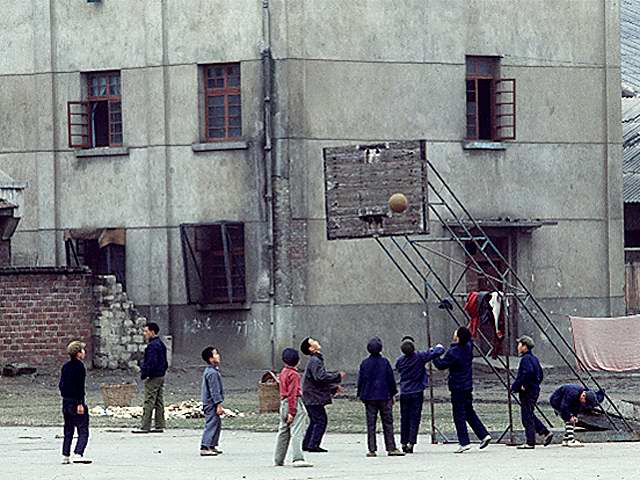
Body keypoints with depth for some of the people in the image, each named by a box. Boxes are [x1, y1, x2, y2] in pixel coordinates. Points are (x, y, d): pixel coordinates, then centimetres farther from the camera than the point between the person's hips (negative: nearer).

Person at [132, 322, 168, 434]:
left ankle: (145, 427, -8)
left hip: (152, 378, -10)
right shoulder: (161, 344, 15)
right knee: (159, 402, 11)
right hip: (161, 376, 10)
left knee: (149, 403, -8)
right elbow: (165, 362, 20)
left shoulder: (152, 346, -16)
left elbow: (151, 363, -22)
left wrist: (144, 374, -17)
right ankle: (160, 426, 13)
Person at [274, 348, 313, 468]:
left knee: (283, 432, 14)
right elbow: (292, 393, -18)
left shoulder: (283, 372, 12)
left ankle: (278, 460, 19)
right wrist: (292, 412, -20)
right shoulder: (293, 374, -13)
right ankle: (298, 458, -20)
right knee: (296, 432, -12)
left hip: (283, 403, 9)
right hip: (295, 403, -9)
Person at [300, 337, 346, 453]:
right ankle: (313, 445, -8)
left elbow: (322, 377, 26)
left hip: (311, 397, 10)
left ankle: (306, 444, 19)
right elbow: (321, 377, -27)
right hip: (314, 397, -10)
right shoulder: (314, 361, -16)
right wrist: (338, 376, -18)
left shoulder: (317, 360, 18)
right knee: (321, 420, -8)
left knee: (315, 421, 16)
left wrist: (333, 387, 19)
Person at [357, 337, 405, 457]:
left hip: (369, 398, 1)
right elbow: (391, 379, -1)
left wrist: (361, 395, 13)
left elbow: (361, 381, 4)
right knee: (388, 423, 3)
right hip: (384, 397, -1)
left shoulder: (364, 363, 0)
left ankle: (372, 450, -1)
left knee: (371, 424, 3)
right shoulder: (385, 362, -4)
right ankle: (391, 448, -1)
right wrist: (392, 394, 9)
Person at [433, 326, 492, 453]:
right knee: (469, 413, 19)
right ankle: (484, 435, 14)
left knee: (459, 415, -1)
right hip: (468, 386, 8)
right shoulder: (468, 347, 1)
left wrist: (434, 356, 0)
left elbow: (441, 365, -13)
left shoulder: (453, 352, -20)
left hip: (457, 387, -8)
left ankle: (464, 442, -2)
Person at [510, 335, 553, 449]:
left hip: (527, 392, -10)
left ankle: (530, 442, -2)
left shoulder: (526, 359, -15)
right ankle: (546, 433, 16)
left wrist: (515, 386, -21)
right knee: (530, 415, 19)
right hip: (534, 389, 10)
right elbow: (540, 375, 21)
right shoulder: (534, 358, 15)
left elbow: (526, 374, -28)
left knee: (527, 417, -4)